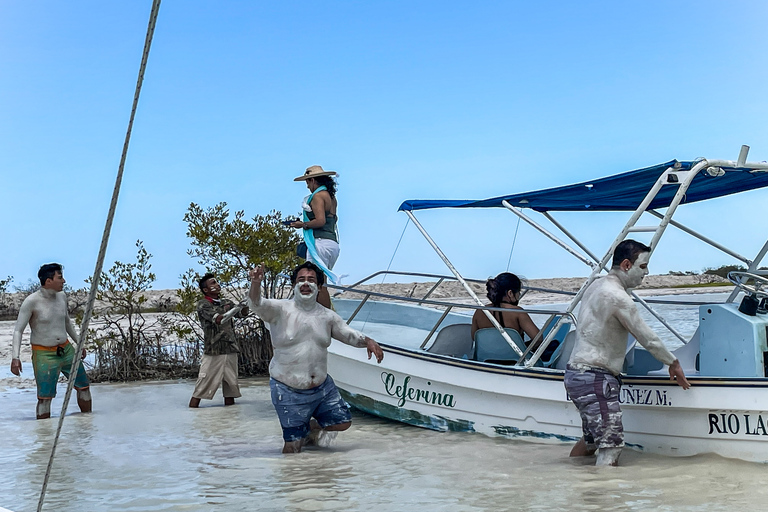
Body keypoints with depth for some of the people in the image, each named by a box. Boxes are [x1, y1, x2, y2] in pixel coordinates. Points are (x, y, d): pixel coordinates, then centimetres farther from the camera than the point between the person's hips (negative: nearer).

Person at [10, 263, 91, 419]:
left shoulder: (61, 296, 4)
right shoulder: (32, 301, -15)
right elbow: (18, 330, -14)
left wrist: (78, 342, 26)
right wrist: (15, 357, -24)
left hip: (66, 349, 6)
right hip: (44, 354, -6)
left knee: (84, 386, 11)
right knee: (45, 397, -10)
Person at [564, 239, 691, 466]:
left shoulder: (596, 286, 13)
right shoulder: (617, 296, -17)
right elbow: (646, 337, -11)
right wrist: (673, 363, 2)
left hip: (576, 373, 10)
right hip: (595, 378, -10)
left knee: (591, 440, 20)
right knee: (611, 445, -13)